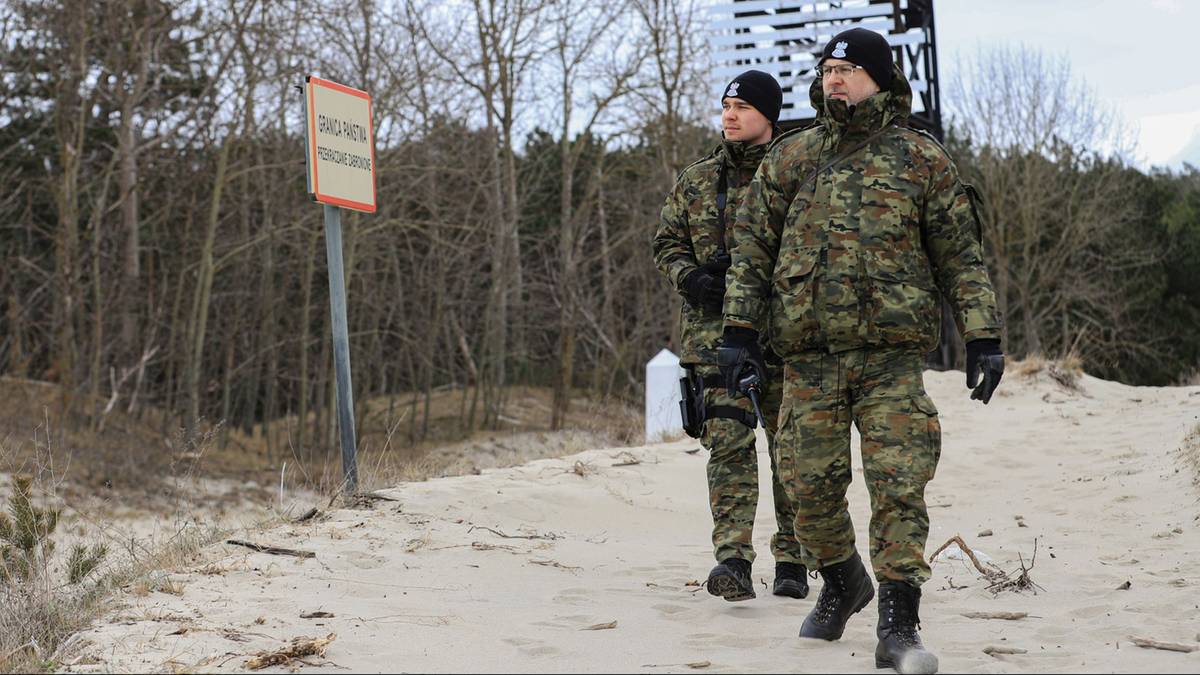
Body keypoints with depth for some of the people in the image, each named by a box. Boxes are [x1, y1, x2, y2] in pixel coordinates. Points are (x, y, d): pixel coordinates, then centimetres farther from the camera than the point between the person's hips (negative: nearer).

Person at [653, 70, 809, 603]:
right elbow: (666, 243, 16)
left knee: (791, 448, 5)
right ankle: (733, 559, -13)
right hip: (715, 332, 2)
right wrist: (691, 276, -4)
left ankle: (791, 561, 16)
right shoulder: (696, 182, 12)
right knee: (727, 443, -9)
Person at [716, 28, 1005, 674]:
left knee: (899, 487, -8)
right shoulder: (789, 157, 9)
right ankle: (841, 584, 32)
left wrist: (983, 338, 0)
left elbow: (961, 254, 6)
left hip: (893, 355, -2)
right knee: (811, 486, 5)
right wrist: (738, 329, 2)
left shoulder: (922, 159, 5)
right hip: (809, 354, 2)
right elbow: (750, 247, 10)